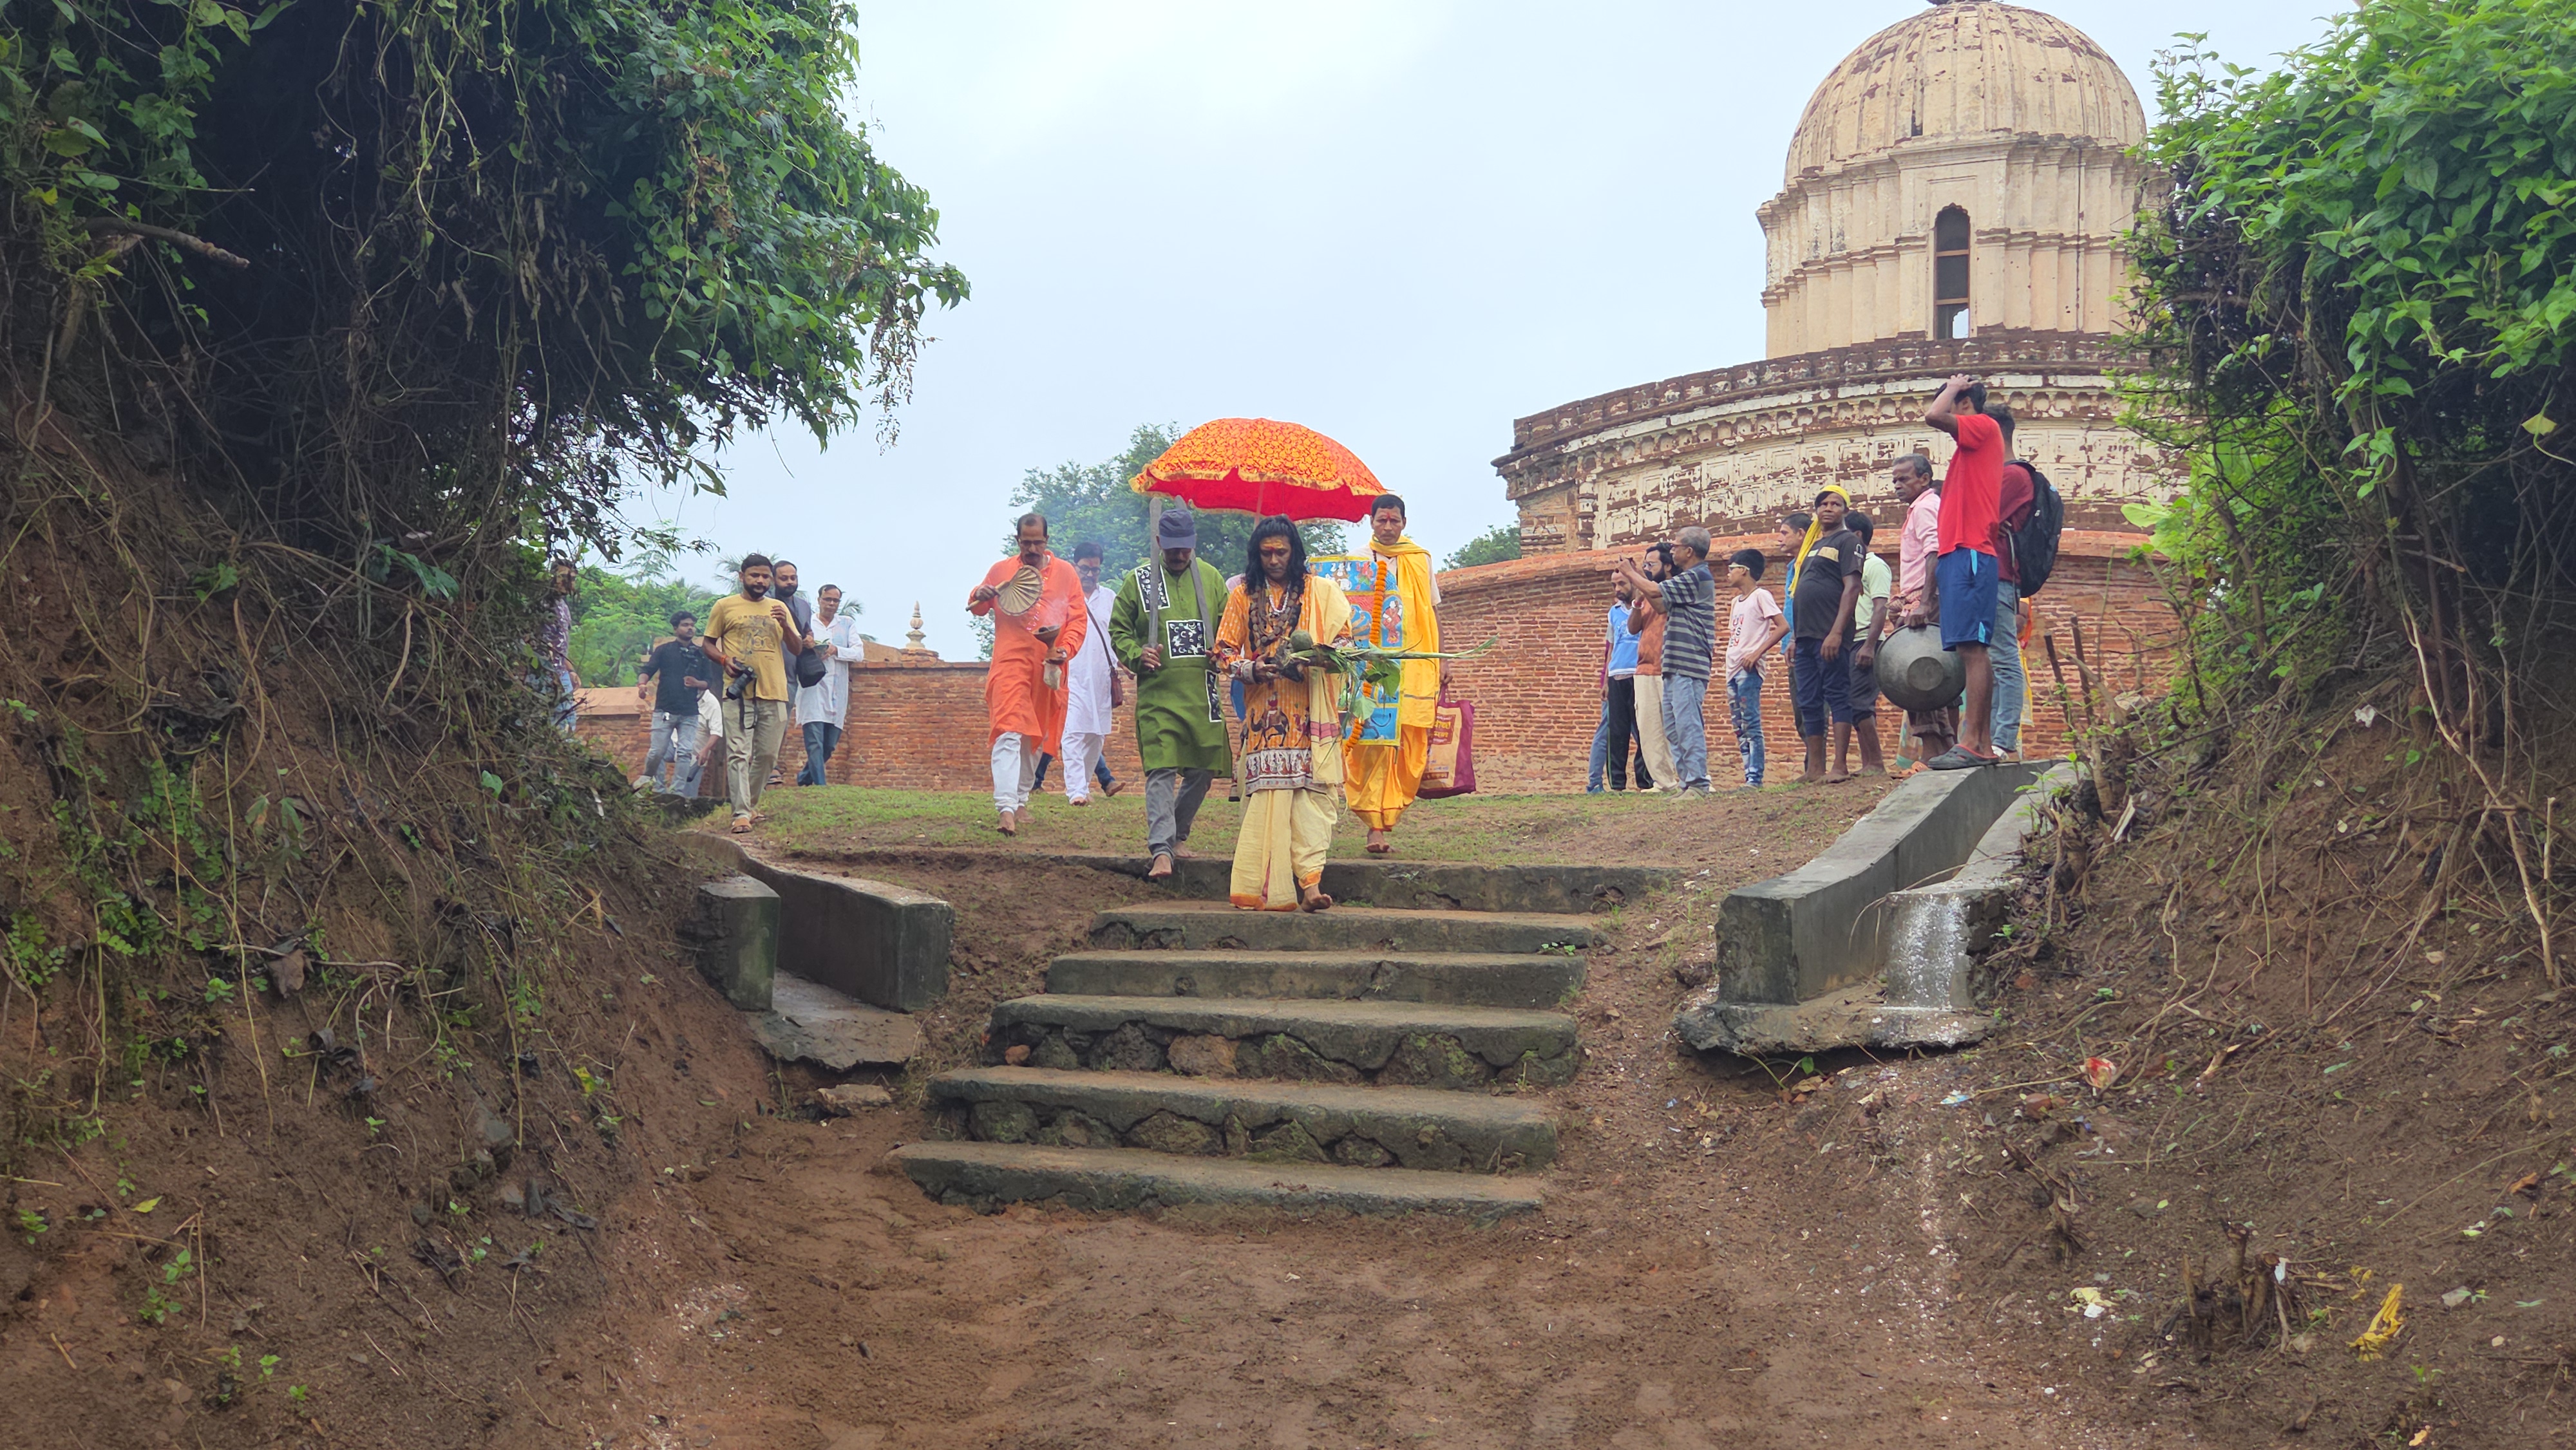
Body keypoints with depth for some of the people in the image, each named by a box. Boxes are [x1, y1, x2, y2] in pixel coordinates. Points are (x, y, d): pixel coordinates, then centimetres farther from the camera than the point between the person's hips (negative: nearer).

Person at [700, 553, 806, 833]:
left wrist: (785, 626, -5)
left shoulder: (779, 609, 17)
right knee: (738, 753, -11)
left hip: (774, 693, 4)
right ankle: (741, 814, -15)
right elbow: (709, 644, 10)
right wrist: (724, 660, -10)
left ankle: (751, 805, 22)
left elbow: (798, 650, 14)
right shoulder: (725, 606, 8)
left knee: (768, 754, 6)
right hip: (738, 691, -4)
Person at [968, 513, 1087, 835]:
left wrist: (1064, 650, -10)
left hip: (1048, 670, 3)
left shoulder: (1066, 573, 8)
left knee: (1036, 739, 13)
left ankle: (1021, 801, 29)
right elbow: (977, 609, 18)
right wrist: (981, 597, -6)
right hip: (1010, 664, -2)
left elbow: (1079, 620, 7)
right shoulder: (1001, 571, 8)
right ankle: (1005, 809, -26)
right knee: (1009, 734, -17)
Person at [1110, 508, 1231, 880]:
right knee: (1161, 771, -12)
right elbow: (1118, 630, 9)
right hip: (1157, 693, -3)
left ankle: (1179, 835, 29)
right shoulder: (1138, 580, 5)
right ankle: (1161, 850, -16)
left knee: (1202, 770, 9)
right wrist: (1137, 654, -10)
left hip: (1203, 692, 3)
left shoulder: (1210, 578, 11)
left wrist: (1223, 652, -1)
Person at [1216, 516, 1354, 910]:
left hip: (1311, 714, -1)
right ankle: (1269, 890, -7)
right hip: (1264, 712, 1)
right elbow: (1224, 651, 12)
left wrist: (1314, 658, -13)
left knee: (1312, 791, -11)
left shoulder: (1322, 591, 10)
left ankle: (1309, 880, -15)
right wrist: (1251, 670, -8)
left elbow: (1344, 639, 7)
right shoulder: (1243, 596, 14)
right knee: (1267, 794, -8)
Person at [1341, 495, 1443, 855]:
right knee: (1372, 743, -12)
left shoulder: (1420, 560, 15)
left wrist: (1442, 659, 14)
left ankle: (1387, 820, 5)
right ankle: (1376, 825, -12)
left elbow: (1433, 610, 19)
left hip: (1414, 666, 3)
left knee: (1410, 747, -2)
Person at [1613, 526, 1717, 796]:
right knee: (1672, 727, 11)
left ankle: (1698, 784, -12)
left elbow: (1654, 590, -17)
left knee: (1688, 725, -12)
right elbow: (1663, 606, 24)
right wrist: (1635, 577, 20)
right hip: (1676, 667, 11)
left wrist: (1630, 573, 1)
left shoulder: (1697, 577, -12)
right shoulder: (1690, 578, 20)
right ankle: (1686, 781, 13)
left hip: (1688, 667, -11)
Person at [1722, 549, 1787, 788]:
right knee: (1739, 726, 7)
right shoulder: (1737, 601, 20)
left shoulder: (1761, 596, -5)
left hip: (1749, 670, -9)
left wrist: (1758, 653, -17)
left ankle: (1755, 778, -11)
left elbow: (1783, 626, -13)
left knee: (1751, 725, -10)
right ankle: (1749, 775, 10)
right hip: (1733, 668, 9)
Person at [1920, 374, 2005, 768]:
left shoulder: (1983, 426, 0)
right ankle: (1983, 744, 6)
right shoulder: (1969, 448, 26)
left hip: (1969, 554, -10)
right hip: (1957, 555, 10)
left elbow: (1933, 415, -19)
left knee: (1972, 648, -14)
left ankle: (1972, 744, -19)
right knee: (1972, 651, 6)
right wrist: (1937, 587, 23)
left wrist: (1953, 388, 2)